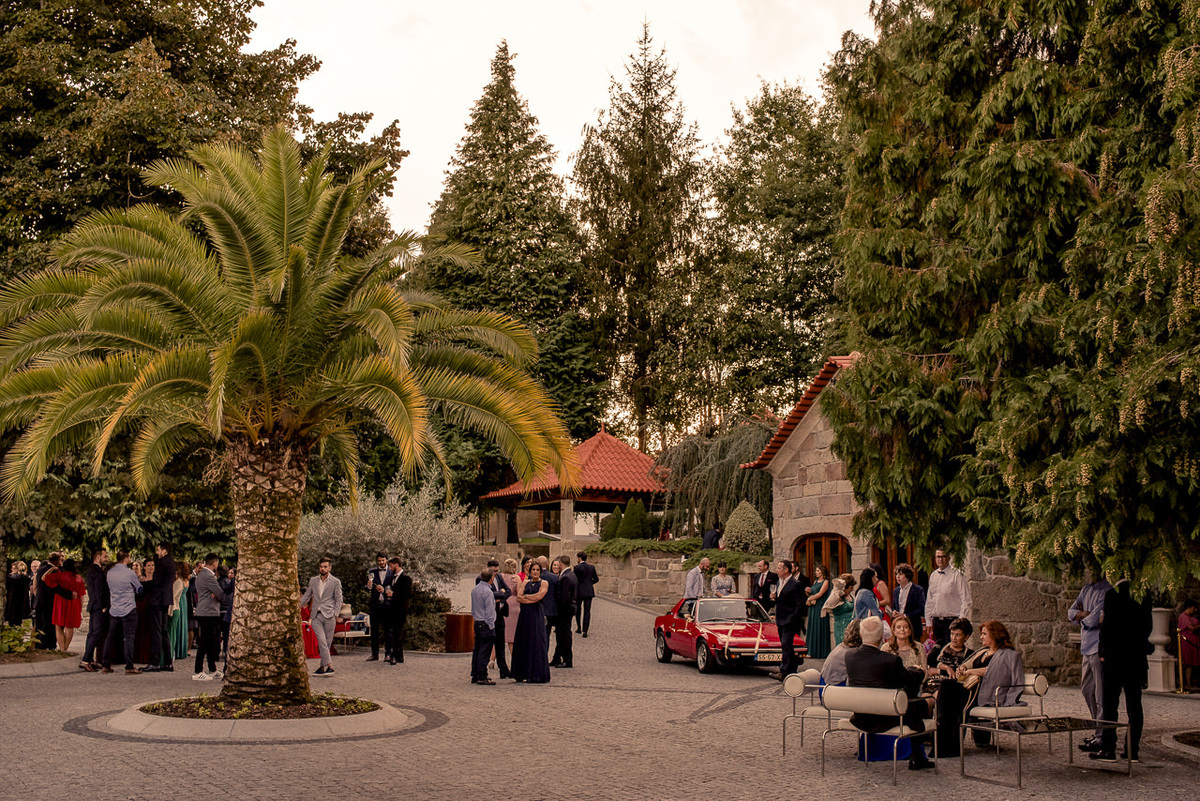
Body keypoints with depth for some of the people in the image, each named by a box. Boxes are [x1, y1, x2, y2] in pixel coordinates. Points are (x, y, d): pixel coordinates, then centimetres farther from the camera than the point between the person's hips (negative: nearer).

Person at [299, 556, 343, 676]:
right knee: (321, 640, -14)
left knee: (327, 642, -1)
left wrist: (335, 615, -7)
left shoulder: (335, 582, 4)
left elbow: (339, 600, 4)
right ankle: (329, 666, -18)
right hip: (316, 616, 2)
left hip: (329, 615, -2)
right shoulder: (313, 581, 13)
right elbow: (306, 596, 20)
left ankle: (323, 666, 8)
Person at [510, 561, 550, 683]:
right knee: (523, 643, 5)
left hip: (536, 615, -5)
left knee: (536, 644, -7)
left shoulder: (544, 583, 3)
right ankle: (523, 674, 12)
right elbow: (518, 598, 2)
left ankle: (537, 675, -3)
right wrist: (532, 599, -10)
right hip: (525, 614, 5)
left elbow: (539, 596, -13)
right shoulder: (525, 583, 15)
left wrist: (525, 596, 0)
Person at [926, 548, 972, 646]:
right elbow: (929, 601, 20)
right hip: (936, 621, 6)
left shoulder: (957, 575, -5)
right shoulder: (933, 576, 14)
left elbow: (966, 600, -7)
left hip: (952, 620, -6)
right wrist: (928, 621, 14)